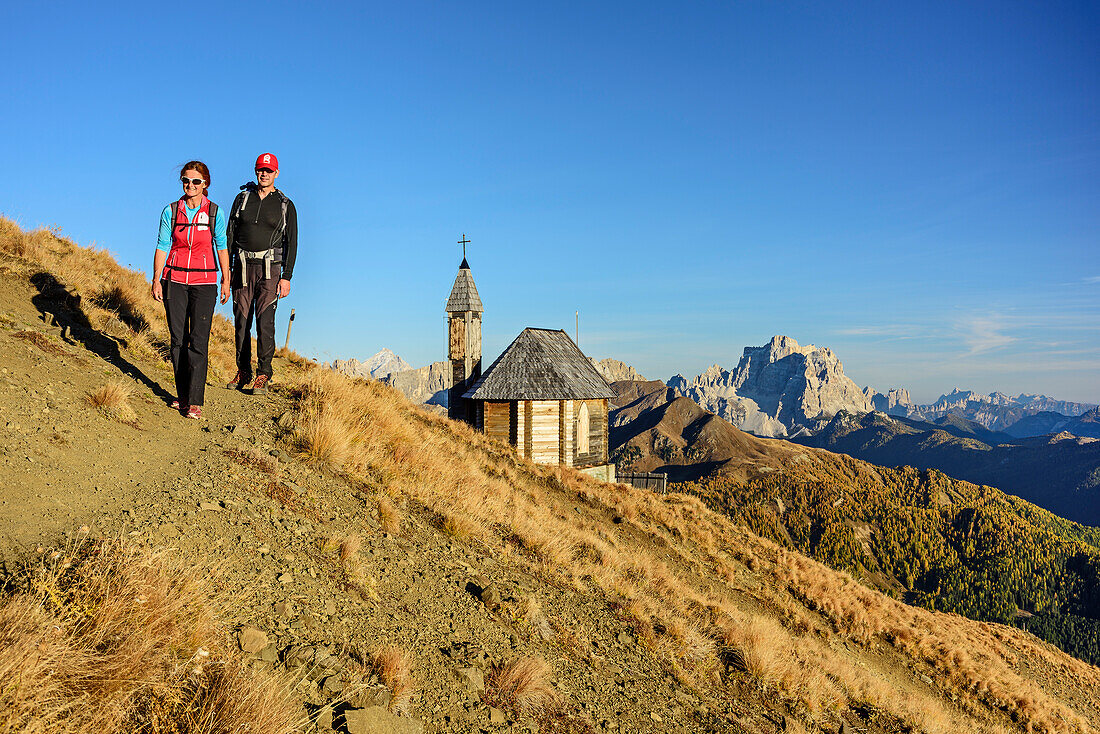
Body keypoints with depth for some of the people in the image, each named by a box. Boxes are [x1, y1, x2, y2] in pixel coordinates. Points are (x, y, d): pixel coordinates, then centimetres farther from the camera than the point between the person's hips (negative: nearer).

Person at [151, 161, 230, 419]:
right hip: (174, 280, 2)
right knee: (178, 339, 5)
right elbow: (162, 247, 6)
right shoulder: (171, 211, 3)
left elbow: (221, 247, 7)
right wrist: (156, 280, 1)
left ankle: (194, 402, -8)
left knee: (198, 341, -9)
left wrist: (226, 280, 4)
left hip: (204, 283, -2)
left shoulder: (215, 213, 0)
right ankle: (182, 395, 15)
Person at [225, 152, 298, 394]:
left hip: (269, 268, -3)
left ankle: (263, 375, -4)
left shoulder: (286, 205, 4)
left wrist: (286, 277, -4)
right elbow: (230, 233, 12)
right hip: (243, 267, 3)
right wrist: (227, 267, 4)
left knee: (265, 321, -10)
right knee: (241, 322, 4)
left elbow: (291, 242, 3)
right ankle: (243, 372, 13)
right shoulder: (242, 198, 10)